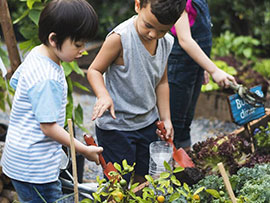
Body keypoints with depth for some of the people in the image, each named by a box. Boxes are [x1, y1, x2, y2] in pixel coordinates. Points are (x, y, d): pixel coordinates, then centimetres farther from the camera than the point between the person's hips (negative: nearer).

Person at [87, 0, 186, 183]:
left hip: (148, 123, 6)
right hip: (115, 125, -6)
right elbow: (94, 70, -12)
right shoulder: (120, 38, -22)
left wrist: (165, 119, 9)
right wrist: (104, 96, -30)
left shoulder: (166, 42, -2)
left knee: (143, 179, 17)